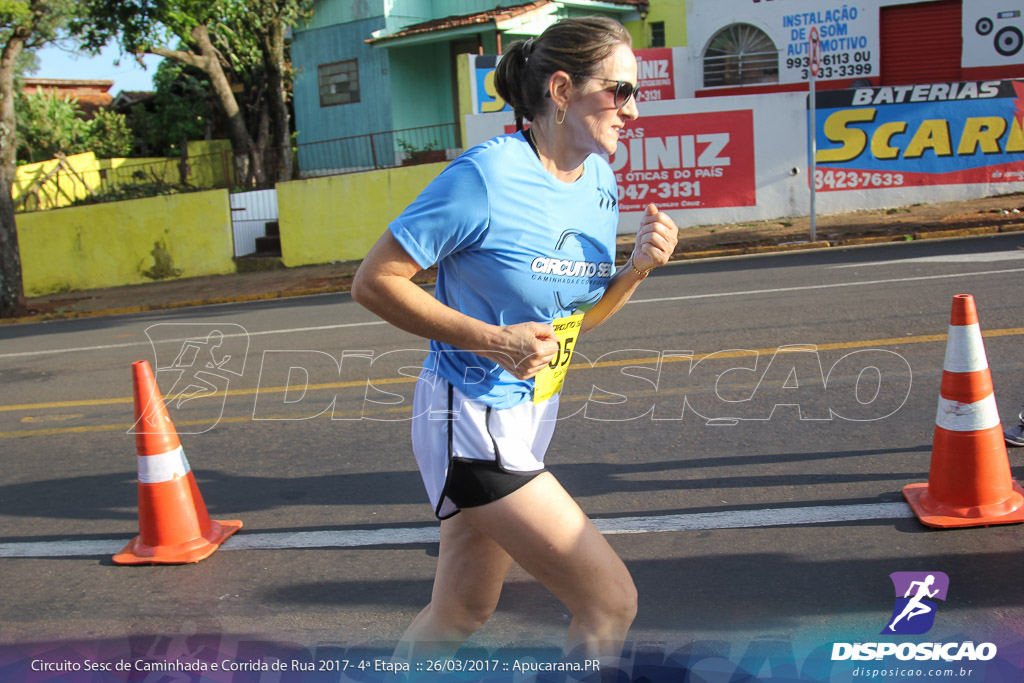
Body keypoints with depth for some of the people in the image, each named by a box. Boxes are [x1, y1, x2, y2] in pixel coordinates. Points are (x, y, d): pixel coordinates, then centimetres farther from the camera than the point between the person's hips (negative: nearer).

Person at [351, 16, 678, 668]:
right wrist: (493, 340, -24)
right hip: (472, 421, -8)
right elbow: (374, 282, -16)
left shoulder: (601, 181, 4)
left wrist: (639, 267, -6)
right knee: (612, 600, -6)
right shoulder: (486, 174, -20)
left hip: (532, 412, 8)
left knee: (462, 612, 19)